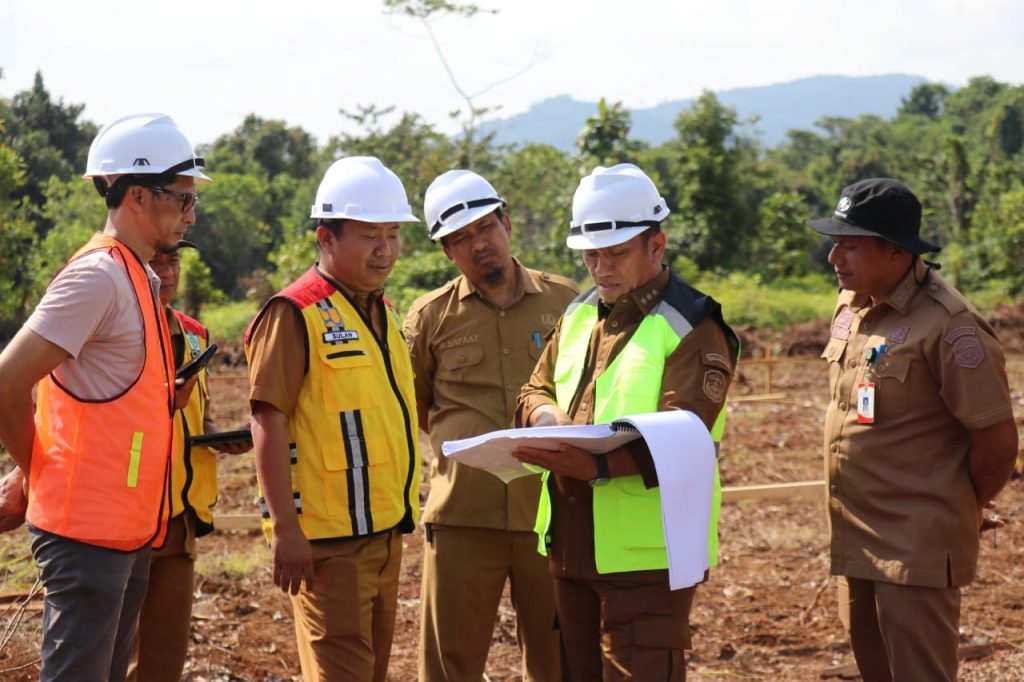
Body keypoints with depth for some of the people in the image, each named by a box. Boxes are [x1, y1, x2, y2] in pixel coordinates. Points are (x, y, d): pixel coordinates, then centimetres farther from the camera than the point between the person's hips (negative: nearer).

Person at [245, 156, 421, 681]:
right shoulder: (295, 313, -12)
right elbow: (268, 423, -17)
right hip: (327, 538, -9)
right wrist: (285, 529, -21)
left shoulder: (382, 312, 14)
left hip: (384, 531, 9)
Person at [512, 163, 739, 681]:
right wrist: (546, 415, -5)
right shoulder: (579, 315, 15)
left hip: (645, 554, -8)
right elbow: (535, 391, 21)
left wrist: (598, 466, -33)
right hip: (572, 543, 8)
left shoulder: (691, 327, -10)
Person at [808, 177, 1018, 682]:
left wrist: (956, 511, -1)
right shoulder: (851, 305, 7)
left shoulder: (947, 325, -19)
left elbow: (997, 441, -17)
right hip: (856, 542, 8)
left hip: (916, 546, -8)